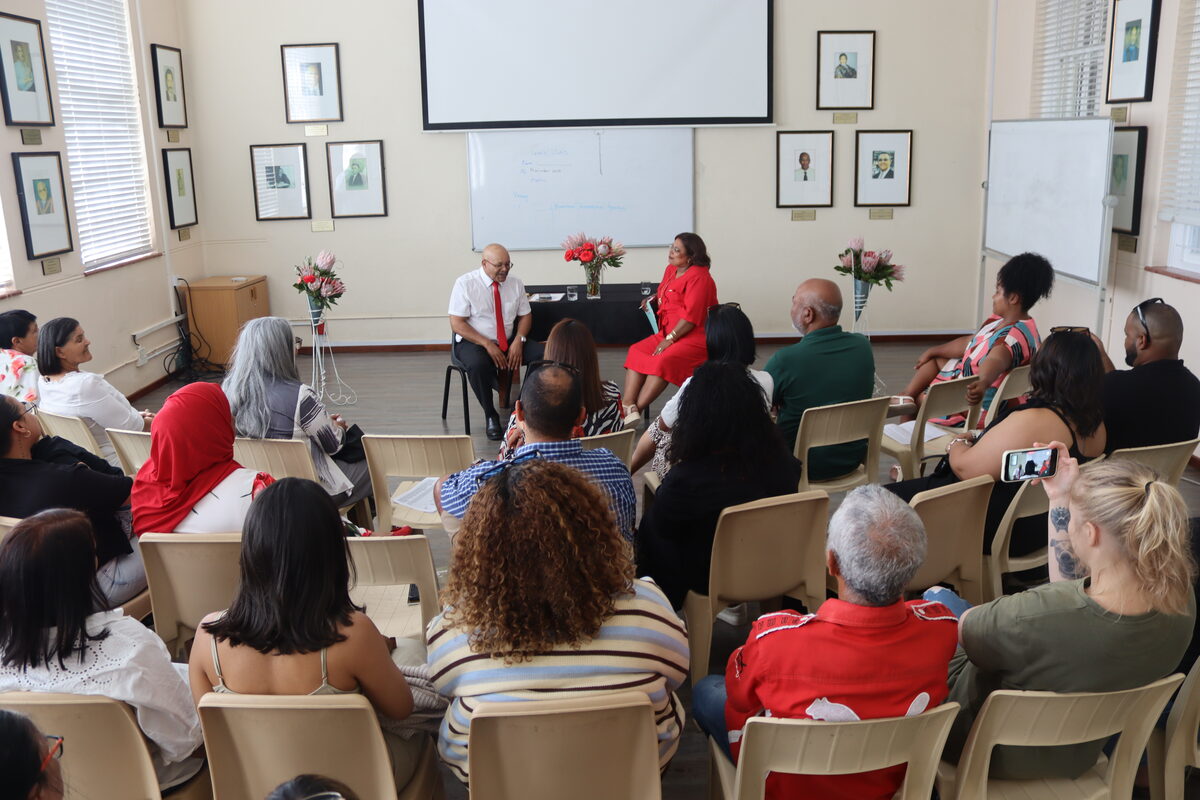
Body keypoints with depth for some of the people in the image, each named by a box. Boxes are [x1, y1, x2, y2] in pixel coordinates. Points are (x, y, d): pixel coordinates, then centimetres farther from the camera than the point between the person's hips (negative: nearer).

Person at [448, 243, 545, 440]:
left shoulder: (515, 283, 4)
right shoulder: (465, 283, -9)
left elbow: (525, 316, 9)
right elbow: (457, 324, -12)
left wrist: (518, 340, -12)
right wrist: (487, 344, -21)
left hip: (510, 342, 4)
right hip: (473, 342, -4)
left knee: (542, 355, -22)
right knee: (477, 365, -38)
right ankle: (490, 416, -18)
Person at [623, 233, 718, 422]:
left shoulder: (698, 277, -14)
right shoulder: (671, 270, 13)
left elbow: (691, 316, -20)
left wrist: (670, 339, -20)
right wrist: (653, 299, 11)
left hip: (695, 337, -9)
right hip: (667, 333, 9)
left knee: (663, 360, -31)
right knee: (636, 352, -10)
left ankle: (635, 410, -28)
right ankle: (628, 406, -21)